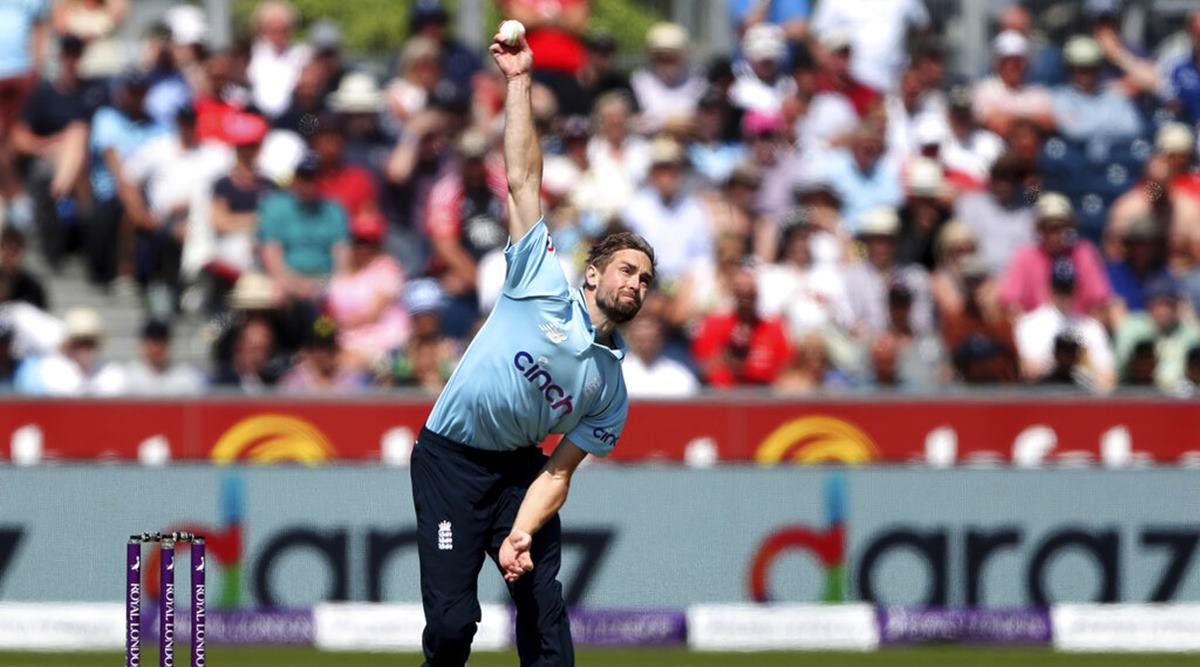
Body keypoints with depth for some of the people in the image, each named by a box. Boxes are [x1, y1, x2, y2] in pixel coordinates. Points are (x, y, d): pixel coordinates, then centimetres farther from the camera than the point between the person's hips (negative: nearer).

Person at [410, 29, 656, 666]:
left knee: (543, 607, -8)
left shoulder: (612, 391, 3)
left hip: (517, 465, 4)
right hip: (450, 461, -4)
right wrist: (519, 82, -15)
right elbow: (522, 179, -10)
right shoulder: (546, 288, -8)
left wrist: (521, 535, -18)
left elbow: (558, 472, 0)